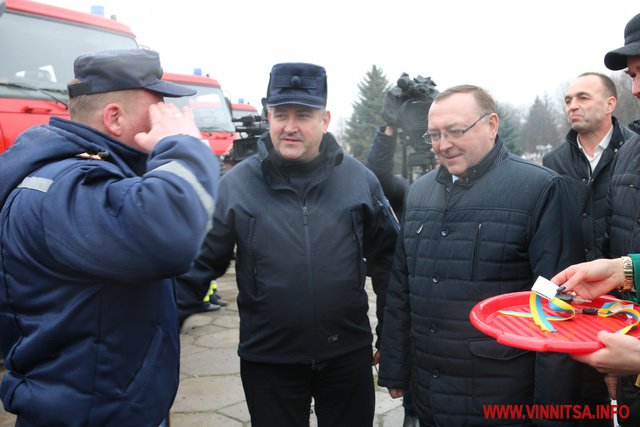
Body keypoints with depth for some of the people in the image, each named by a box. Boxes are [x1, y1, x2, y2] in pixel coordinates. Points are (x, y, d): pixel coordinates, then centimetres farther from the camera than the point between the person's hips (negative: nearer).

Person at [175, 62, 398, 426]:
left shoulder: (359, 179, -3)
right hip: (267, 359, -1)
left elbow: (387, 257, 6)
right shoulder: (236, 183, -7)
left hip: (349, 354, 2)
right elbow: (202, 261, -2)